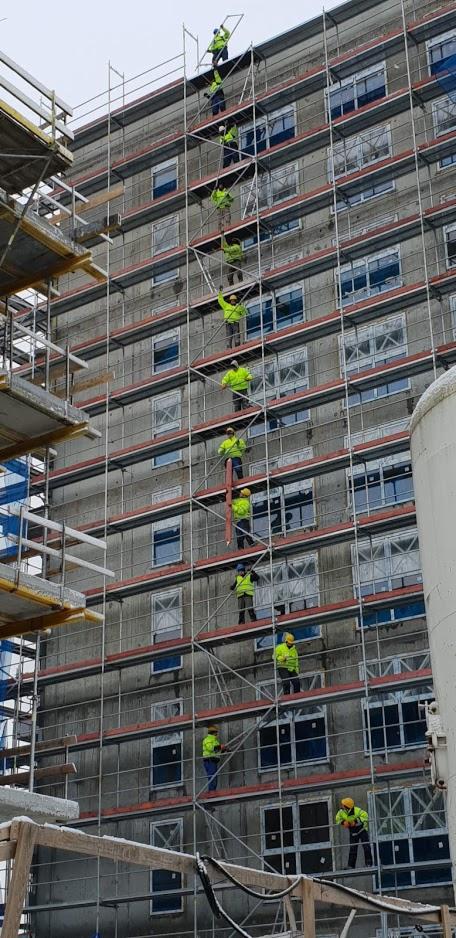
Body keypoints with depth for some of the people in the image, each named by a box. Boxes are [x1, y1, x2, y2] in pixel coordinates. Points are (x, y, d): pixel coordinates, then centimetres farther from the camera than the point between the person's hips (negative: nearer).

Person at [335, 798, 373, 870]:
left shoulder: (357, 810, -29)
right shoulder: (341, 812, -15)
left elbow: (365, 816, -28)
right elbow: (338, 819, 0)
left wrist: (356, 821, -37)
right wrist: (342, 822, -22)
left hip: (362, 830, -4)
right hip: (352, 833, 4)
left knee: (366, 847, -7)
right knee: (352, 849, 2)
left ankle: (369, 864, -1)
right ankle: (351, 866, 4)